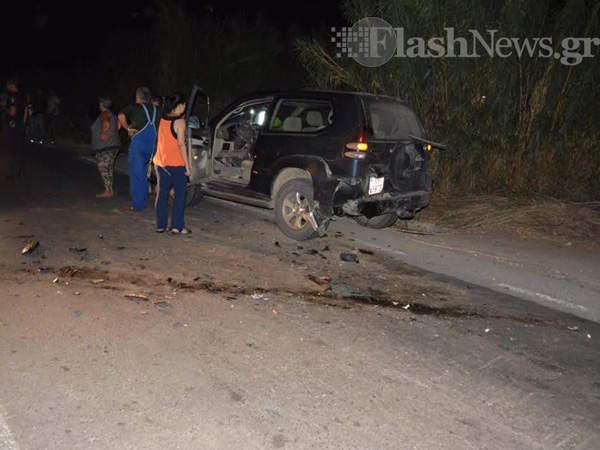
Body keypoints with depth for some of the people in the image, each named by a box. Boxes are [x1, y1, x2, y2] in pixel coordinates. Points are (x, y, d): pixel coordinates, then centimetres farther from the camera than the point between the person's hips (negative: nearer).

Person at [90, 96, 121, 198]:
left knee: (103, 168, -7)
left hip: (104, 147, -9)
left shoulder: (104, 114, -11)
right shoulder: (112, 114, 17)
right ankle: (110, 189, 14)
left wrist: (102, 133, -19)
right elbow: (117, 125, 24)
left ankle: (107, 190, -9)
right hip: (113, 145, 9)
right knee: (109, 167, 12)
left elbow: (106, 123, -30)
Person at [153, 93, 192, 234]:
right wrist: (187, 165, -14)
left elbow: (161, 141, 14)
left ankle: (160, 225, 15)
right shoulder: (179, 121, -12)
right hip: (176, 163, -7)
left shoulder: (162, 119, 8)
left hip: (160, 162, 7)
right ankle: (177, 226, 2)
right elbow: (181, 144, -17)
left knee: (162, 193, 11)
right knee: (179, 194, 2)